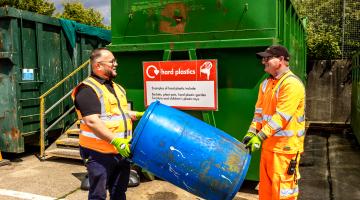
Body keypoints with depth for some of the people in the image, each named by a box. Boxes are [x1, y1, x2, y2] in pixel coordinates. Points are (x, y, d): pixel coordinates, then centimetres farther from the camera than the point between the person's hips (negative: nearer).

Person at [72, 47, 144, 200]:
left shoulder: (116, 87, 14)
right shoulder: (87, 90, -15)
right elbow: (92, 121, -25)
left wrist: (139, 115, 13)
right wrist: (115, 140, -30)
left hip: (122, 151, 8)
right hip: (99, 153, -8)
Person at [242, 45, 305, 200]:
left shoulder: (291, 84, -17)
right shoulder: (266, 83, 11)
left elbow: (281, 117, -23)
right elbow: (259, 111, 11)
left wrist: (260, 137, -23)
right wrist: (251, 133, -1)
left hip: (285, 146, -8)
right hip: (269, 144, 8)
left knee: (282, 187, 1)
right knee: (266, 186, 18)